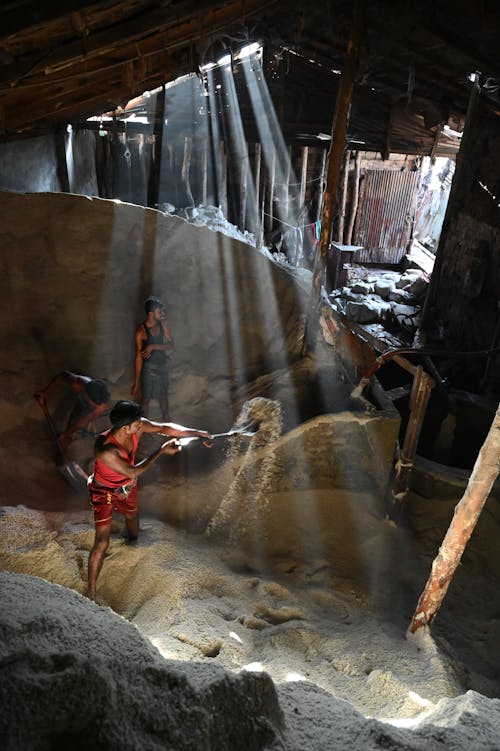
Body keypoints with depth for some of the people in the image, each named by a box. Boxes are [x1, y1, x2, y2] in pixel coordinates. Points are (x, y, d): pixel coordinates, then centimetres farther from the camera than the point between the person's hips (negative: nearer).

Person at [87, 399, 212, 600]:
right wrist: (162, 450, -30)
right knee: (102, 543, -6)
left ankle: (134, 545, 67)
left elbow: (165, 428, -15)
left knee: (132, 516, 33)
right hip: (105, 492, -6)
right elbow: (133, 472, -35)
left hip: (127, 487, 7)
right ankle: (91, 591, 11)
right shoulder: (105, 449, -43)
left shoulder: (137, 426, -27)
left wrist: (198, 433, -18)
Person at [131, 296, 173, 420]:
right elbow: (138, 358, -22)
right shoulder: (141, 330, -23)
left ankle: (166, 421, 40)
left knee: (163, 395, 22)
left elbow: (171, 344, -7)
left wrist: (153, 346, -24)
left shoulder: (162, 324, -7)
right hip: (148, 369, -6)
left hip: (162, 366, 6)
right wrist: (136, 382, -21)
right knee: (146, 398, 12)